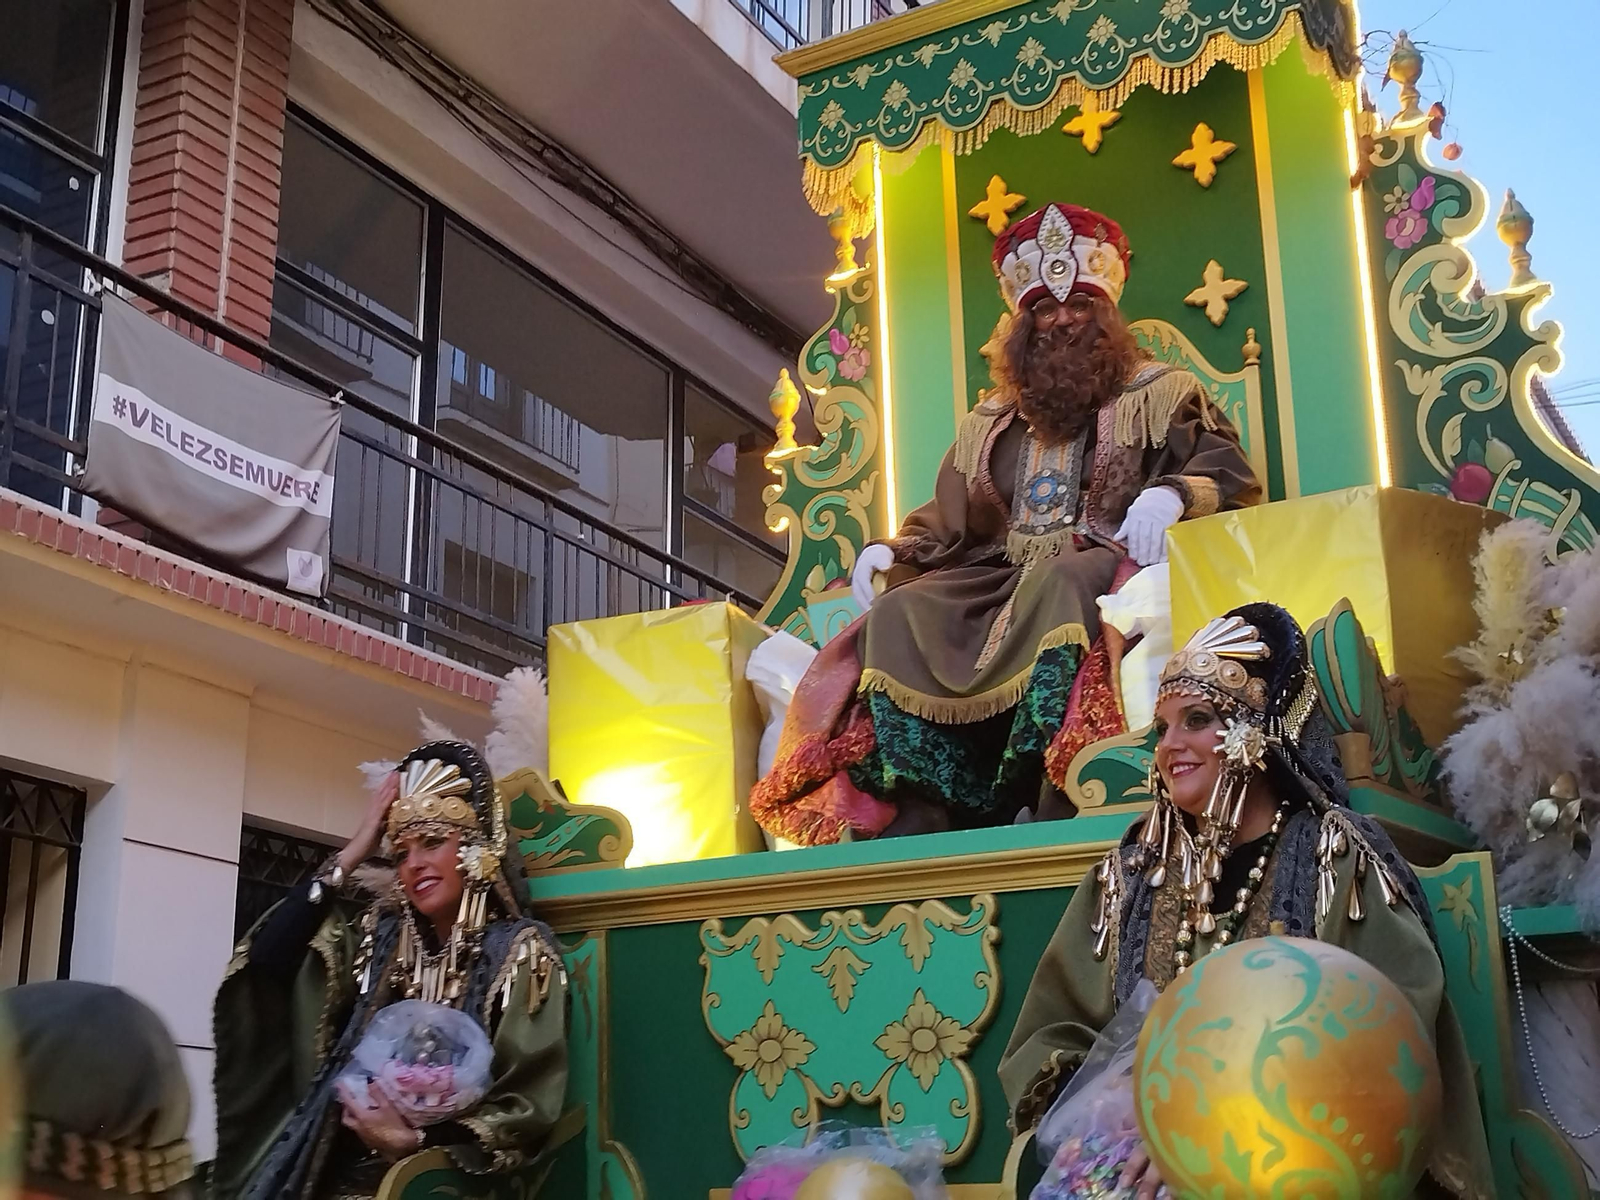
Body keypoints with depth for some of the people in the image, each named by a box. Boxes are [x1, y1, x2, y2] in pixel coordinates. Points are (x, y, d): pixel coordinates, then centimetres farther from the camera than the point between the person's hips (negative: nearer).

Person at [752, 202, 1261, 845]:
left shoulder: (1158, 394, 14)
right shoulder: (991, 424, 26)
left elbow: (1230, 471, 0)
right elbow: (945, 522, 26)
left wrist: (1171, 492, -23)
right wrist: (891, 550, 4)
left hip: (1103, 569, -4)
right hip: (1000, 584, 5)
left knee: (1059, 583, -39)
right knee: (900, 615, -23)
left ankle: (1061, 807, -46)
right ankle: (916, 815, -33)